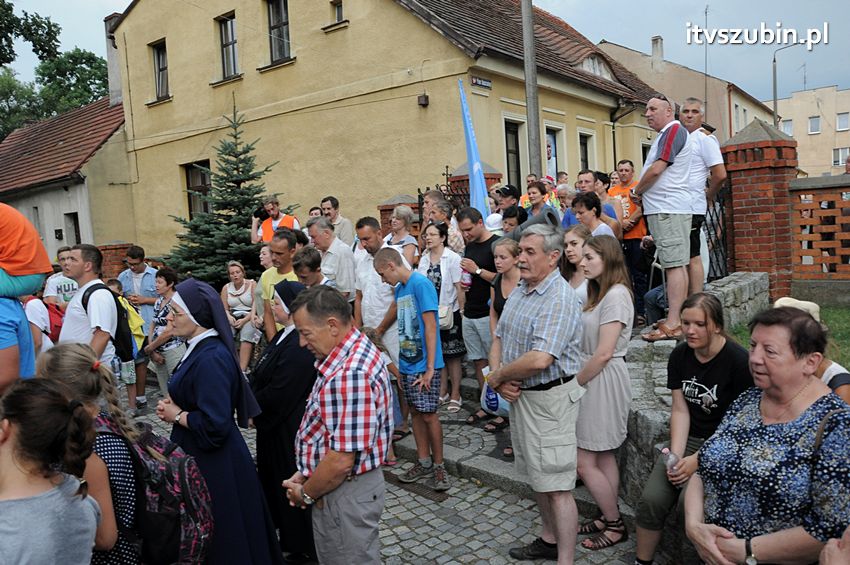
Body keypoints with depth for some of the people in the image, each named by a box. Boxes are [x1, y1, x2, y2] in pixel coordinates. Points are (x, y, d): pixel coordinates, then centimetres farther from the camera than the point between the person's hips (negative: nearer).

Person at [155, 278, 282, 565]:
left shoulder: (211, 358, -26)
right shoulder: (200, 348, 4)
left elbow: (214, 425, -29)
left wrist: (177, 415, -14)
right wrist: (172, 405, 1)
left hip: (214, 464, -9)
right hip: (202, 455, 9)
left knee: (219, 540, 8)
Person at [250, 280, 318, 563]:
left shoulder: (299, 344, -26)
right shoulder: (284, 336, 6)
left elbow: (278, 392, -25)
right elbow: (261, 377, 11)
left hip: (291, 429, -10)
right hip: (276, 425, 10)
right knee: (278, 480, 21)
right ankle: (289, 536, 39)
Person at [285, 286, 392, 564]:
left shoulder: (348, 375, -30)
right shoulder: (358, 351, 3)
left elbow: (341, 461, -28)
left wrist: (305, 494, -11)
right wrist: (306, 475, 7)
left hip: (346, 494, -9)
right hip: (352, 485, 9)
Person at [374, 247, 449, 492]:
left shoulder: (421, 284, -14)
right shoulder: (399, 288, 12)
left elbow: (430, 326, -17)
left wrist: (430, 368, -18)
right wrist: (399, 363, 13)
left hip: (424, 365, -8)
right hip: (407, 362, 8)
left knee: (428, 415, -2)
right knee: (415, 412, 13)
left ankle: (438, 466, 12)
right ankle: (424, 462, 24)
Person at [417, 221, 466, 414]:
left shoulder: (452, 258, -10)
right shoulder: (424, 259, 5)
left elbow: (459, 287, -11)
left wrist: (462, 310, -13)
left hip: (449, 313, -5)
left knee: (453, 356, 5)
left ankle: (455, 395, 16)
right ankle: (442, 392, 27)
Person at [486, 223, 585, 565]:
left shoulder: (559, 299, -21)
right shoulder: (519, 292, 9)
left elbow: (539, 360, -31)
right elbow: (499, 339, 13)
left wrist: (498, 376, -15)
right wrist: (500, 377, -5)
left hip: (550, 399, -9)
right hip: (519, 395, 9)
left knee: (556, 487, -1)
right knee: (537, 478, 22)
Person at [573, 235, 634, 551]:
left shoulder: (616, 294, -17)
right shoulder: (598, 292, 14)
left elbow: (604, 353, -20)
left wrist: (574, 383, -12)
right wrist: (577, 380, 4)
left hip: (603, 380, -9)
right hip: (592, 378, 9)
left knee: (584, 462, -2)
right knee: (604, 457, 16)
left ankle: (615, 525, 15)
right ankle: (609, 518, 27)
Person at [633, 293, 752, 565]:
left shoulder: (738, 361, -16)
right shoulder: (680, 356, 1)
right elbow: (680, 410, 3)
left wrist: (698, 460, -18)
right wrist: (676, 455, -10)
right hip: (688, 439, 5)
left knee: (688, 502, -27)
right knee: (651, 499, -14)